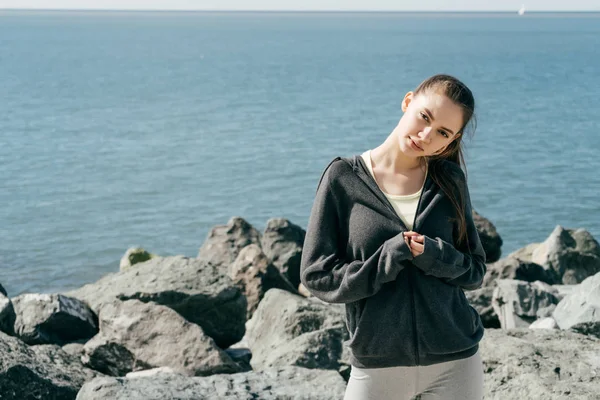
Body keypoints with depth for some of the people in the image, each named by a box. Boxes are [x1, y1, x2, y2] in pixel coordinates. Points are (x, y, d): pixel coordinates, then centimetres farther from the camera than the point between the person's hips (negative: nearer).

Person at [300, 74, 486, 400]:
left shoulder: (450, 180, 3)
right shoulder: (343, 177, -4)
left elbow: (474, 271, 6)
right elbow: (317, 276, -5)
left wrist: (434, 255, -14)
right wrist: (389, 258, -18)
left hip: (454, 362, 2)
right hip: (377, 364, -2)